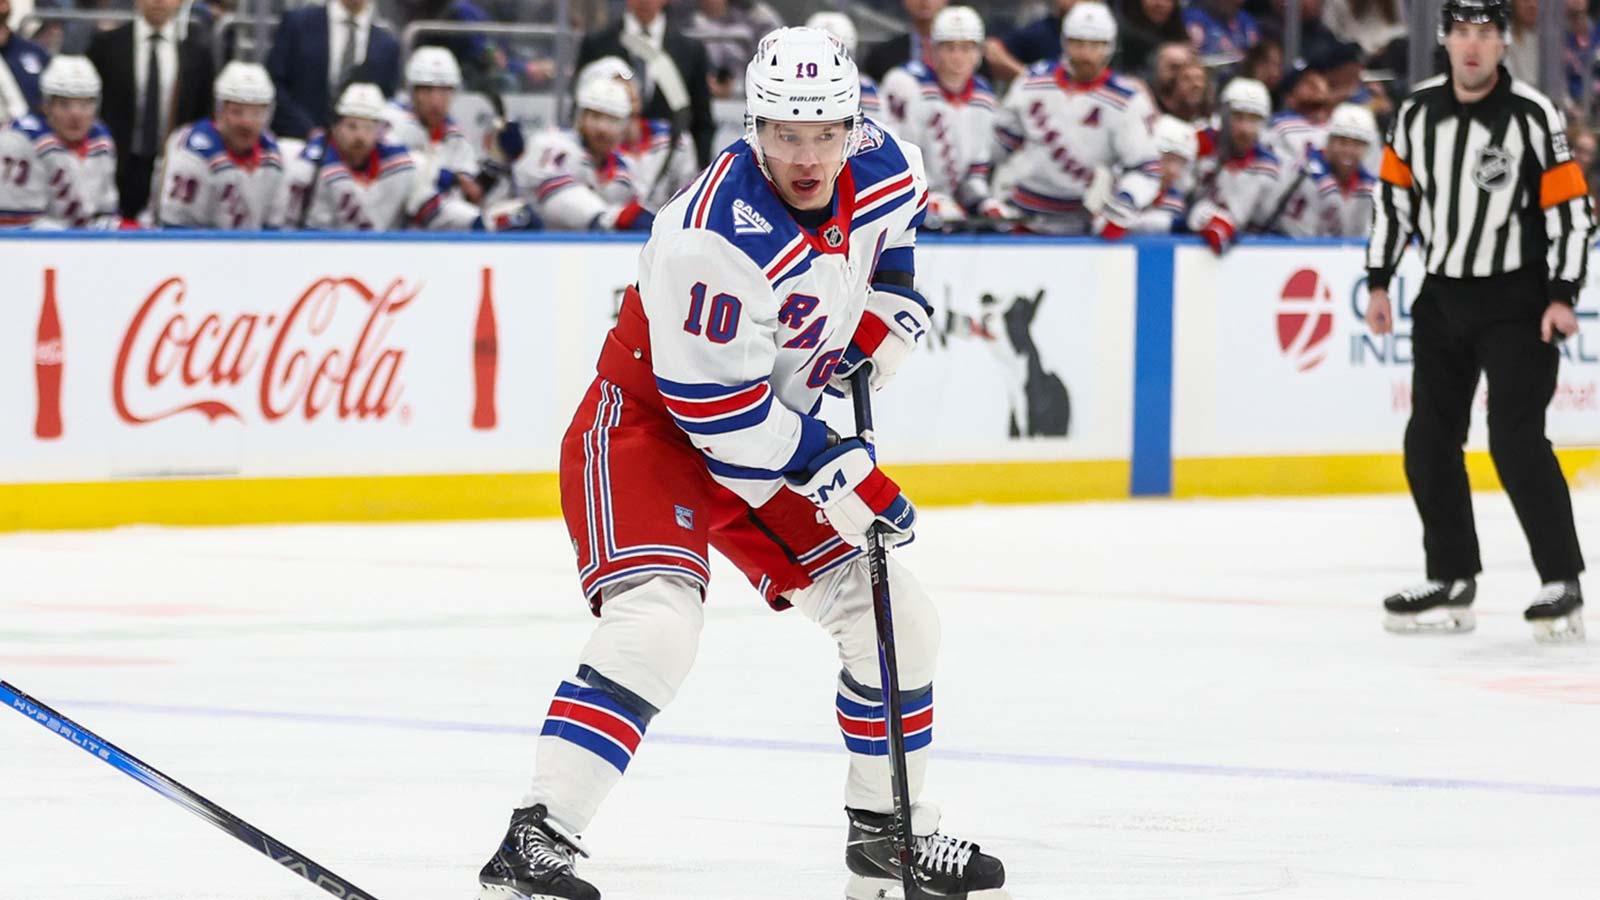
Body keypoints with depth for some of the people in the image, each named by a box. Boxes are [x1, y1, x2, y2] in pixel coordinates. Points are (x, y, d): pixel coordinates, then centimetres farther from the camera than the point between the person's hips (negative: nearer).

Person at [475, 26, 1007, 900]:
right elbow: (713, 403, -28)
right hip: (647, 422, -8)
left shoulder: (884, 171, -10)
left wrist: (886, 315, 4)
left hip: (772, 429, 8)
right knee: (655, 625, -29)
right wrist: (839, 474, -24)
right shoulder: (717, 235, -32)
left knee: (898, 621, 7)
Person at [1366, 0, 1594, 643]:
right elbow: (1394, 196, 11)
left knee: (1516, 440, -13)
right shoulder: (1417, 112, 1)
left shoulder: (1534, 117, -13)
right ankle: (1451, 583, 16)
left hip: (1517, 300, -5)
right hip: (1443, 298, 6)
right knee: (1430, 440, 6)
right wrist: (1379, 283, 8)